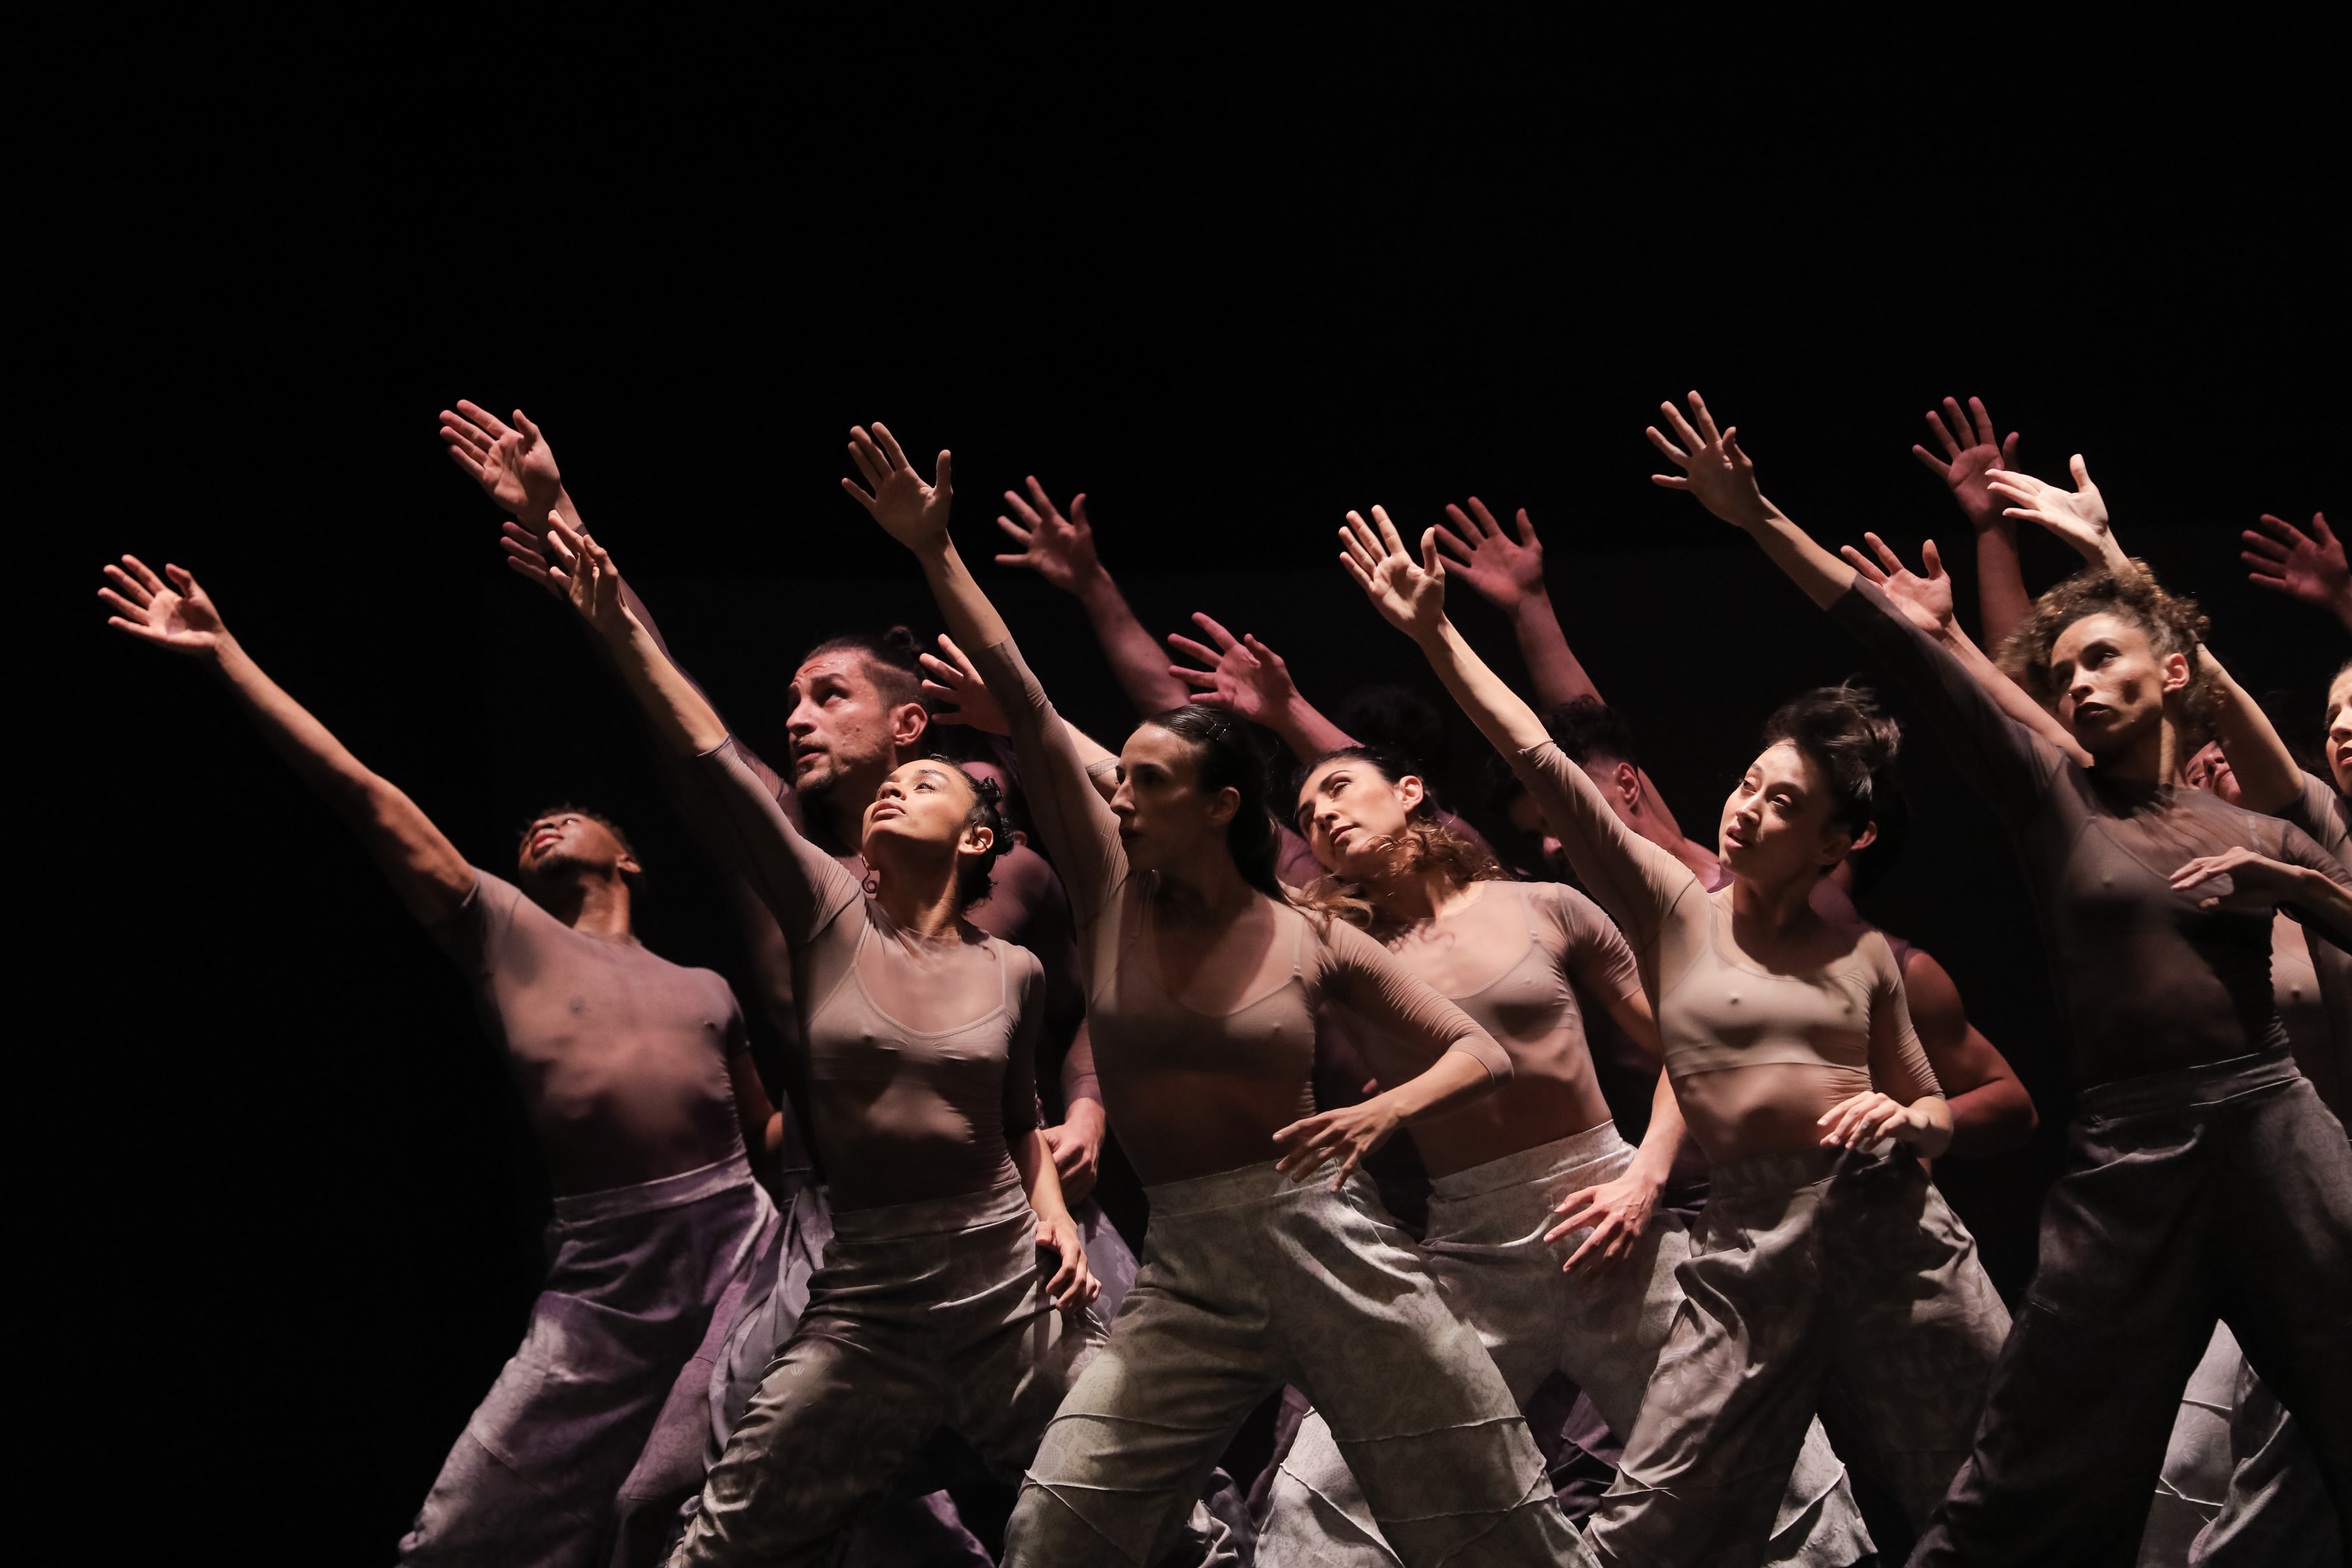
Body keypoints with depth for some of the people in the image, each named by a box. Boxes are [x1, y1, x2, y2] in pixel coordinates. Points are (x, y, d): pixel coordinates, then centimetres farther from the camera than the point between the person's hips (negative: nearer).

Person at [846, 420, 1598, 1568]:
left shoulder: (1312, 942, -1)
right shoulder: (1111, 897, 4)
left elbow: (1480, 1054, 3)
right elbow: (1026, 712, -3)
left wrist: (1381, 1112, -17)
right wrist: (934, 552, -11)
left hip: (1329, 1249, -2)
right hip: (1185, 1269, 2)